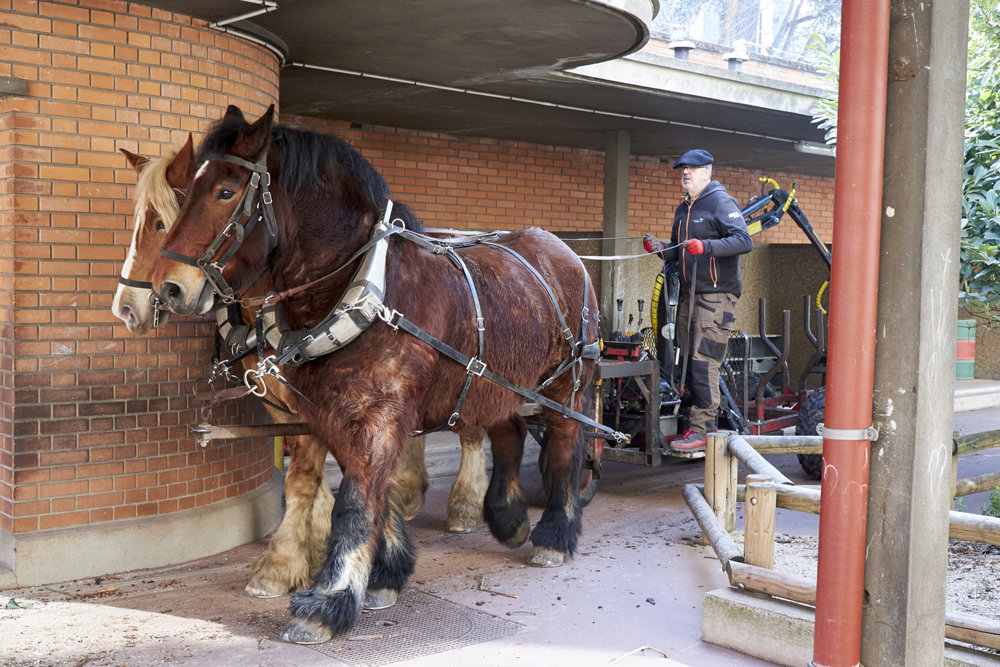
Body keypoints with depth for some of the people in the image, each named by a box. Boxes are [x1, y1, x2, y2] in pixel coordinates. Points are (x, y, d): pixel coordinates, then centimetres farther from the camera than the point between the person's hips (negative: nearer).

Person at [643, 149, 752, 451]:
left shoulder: (721, 202, -6)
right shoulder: (683, 208, 19)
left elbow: (744, 241, -17)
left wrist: (706, 246, -28)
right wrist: (660, 248, 4)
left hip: (716, 295, -8)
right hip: (688, 294, 8)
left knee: (704, 364, -11)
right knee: (688, 362, 8)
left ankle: (701, 429, -8)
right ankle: (704, 422, 17)